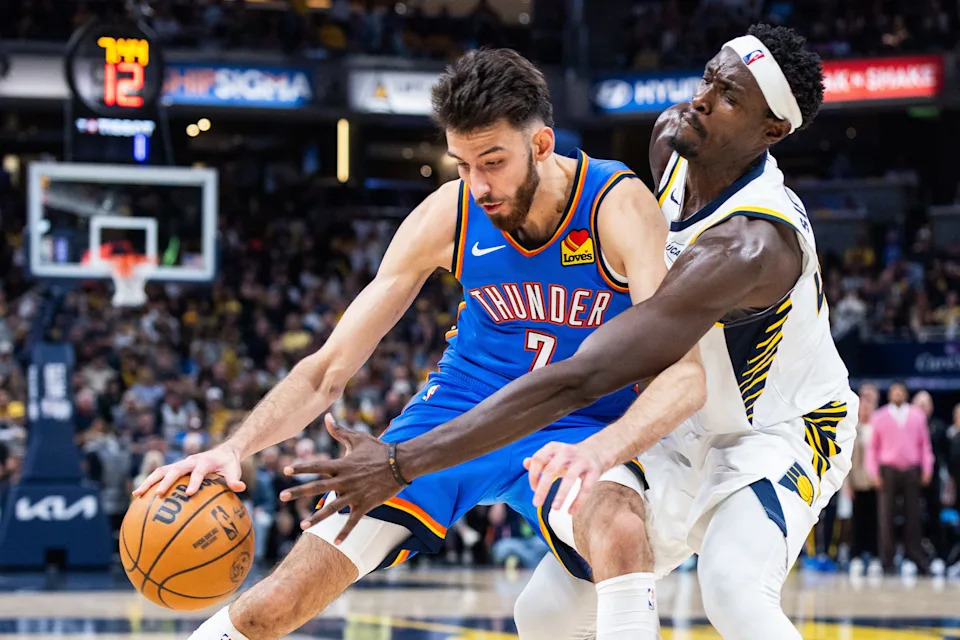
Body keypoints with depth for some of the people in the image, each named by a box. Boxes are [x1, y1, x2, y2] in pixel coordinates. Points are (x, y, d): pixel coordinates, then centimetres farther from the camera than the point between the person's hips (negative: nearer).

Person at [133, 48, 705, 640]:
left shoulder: (619, 207, -20)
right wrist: (235, 447, -21)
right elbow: (329, 370, -5)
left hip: (578, 429, -2)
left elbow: (684, 373, -31)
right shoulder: (448, 216, -11)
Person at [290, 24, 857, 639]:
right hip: (692, 431, 8)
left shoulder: (748, 247, -38)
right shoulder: (673, 140, -12)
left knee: (733, 589, -38)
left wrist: (402, 464, -45)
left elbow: (578, 381, -44)